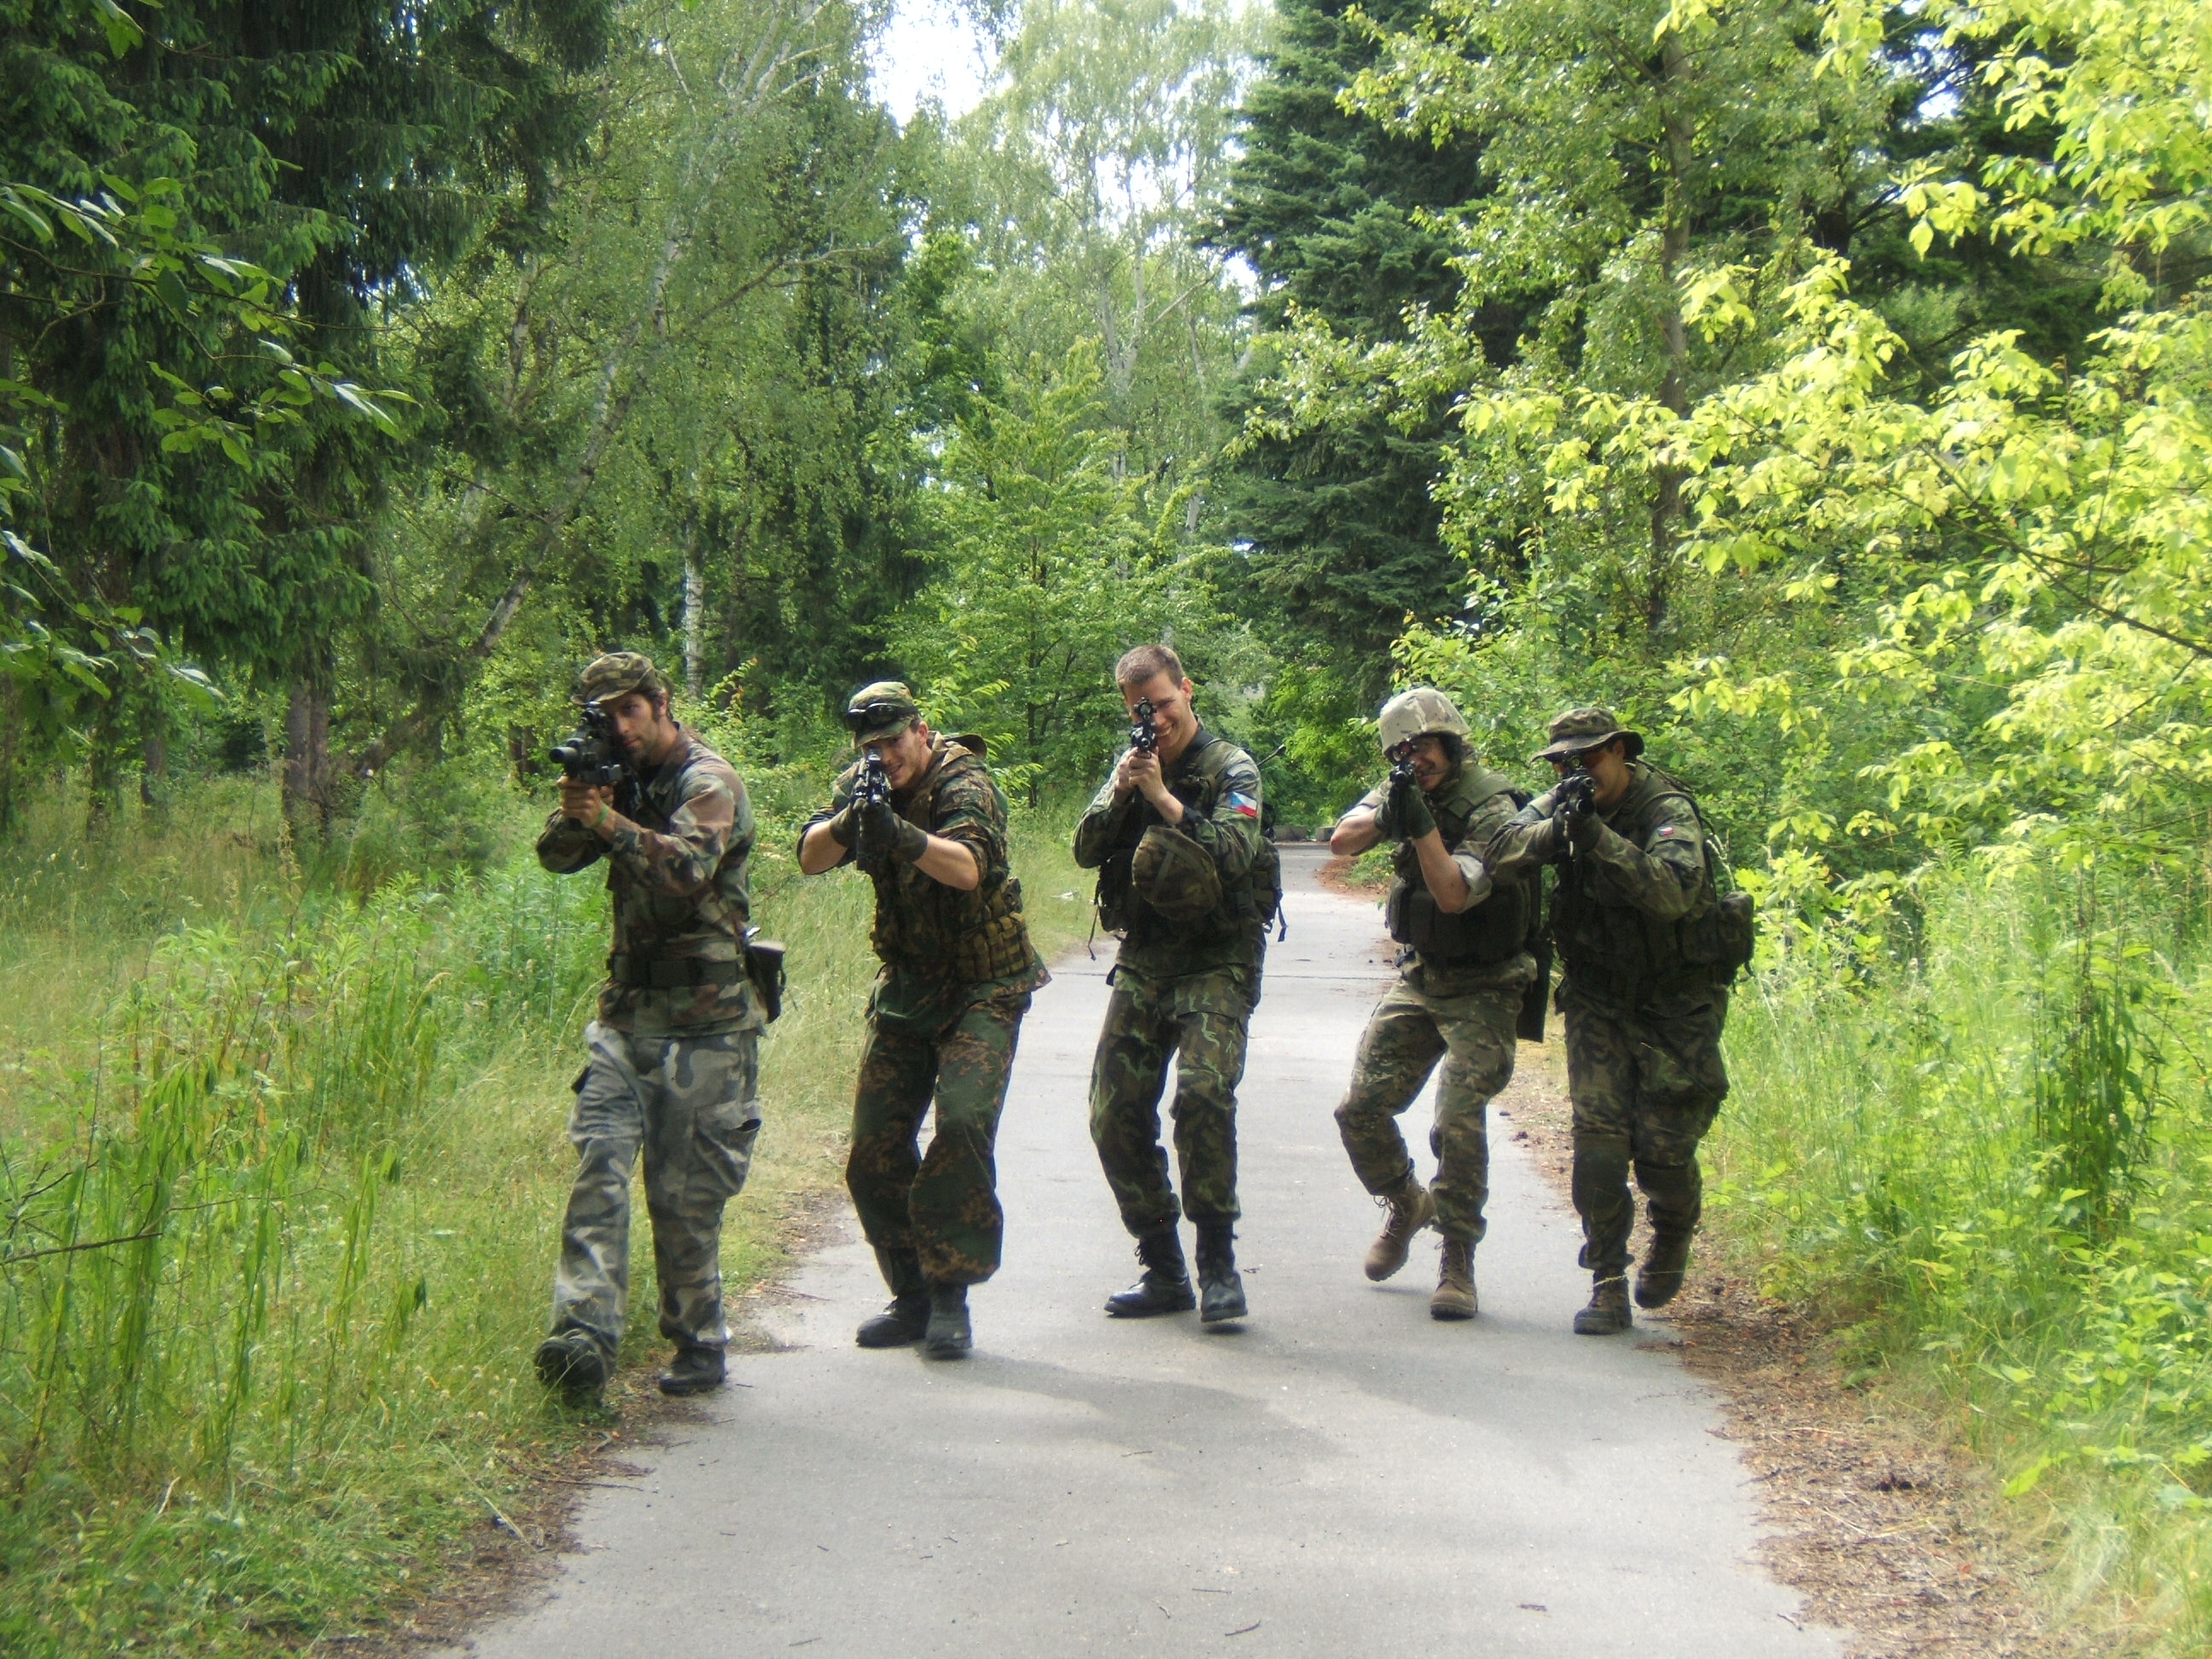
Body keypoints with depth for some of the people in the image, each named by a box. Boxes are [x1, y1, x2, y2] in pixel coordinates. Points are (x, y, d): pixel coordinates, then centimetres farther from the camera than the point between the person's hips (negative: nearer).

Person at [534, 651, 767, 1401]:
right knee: (599, 1162, -10)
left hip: (703, 1023, -6)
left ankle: (699, 1345, 14)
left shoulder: (708, 782, -8)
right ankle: (585, 1334, -16)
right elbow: (557, 856, 4)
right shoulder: (625, 780, 13)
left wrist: (610, 822, -34)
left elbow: (690, 867, -25)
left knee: (686, 1195, 0)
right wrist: (576, 809, -15)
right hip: (627, 1010, 6)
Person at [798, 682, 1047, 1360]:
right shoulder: (861, 784, 1)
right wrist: (846, 825, -34)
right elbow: (810, 859, -13)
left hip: (980, 991, -6)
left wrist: (900, 834, -53)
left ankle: (950, 1297, -14)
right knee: (874, 1148, 2)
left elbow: (968, 866, -36)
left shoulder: (965, 784, -16)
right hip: (905, 989, 6)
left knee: (962, 1125, -22)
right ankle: (911, 1296, 15)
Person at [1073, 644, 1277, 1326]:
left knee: (1202, 1094, -25)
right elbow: (1086, 850, 2)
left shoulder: (1231, 768, -5)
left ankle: (1218, 1263, -14)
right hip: (1142, 962, 6)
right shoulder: (1130, 765, 11)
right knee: (1115, 1116, 1)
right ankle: (1162, 1269, 13)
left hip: (1216, 964, -6)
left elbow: (1235, 853, -21)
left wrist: (1164, 798, -25)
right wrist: (1120, 791, -14)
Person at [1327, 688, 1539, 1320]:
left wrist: (1421, 823, -34)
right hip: (1416, 978, 6)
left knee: (1458, 1123, -17)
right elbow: (1341, 841, -10)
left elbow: (1454, 894, -28)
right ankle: (1405, 1205, 29)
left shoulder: (1492, 809, -18)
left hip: (1480, 990, -6)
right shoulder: (1401, 791, 3)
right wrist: (1387, 816, -28)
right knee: (1361, 1110, 2)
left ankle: (1458, 1262, -6)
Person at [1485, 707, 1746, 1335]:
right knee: (1598, 1133, -8)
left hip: (1678, 999, -4)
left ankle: (1672, 1239, 29)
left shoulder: (1668, 810, -19)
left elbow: (1672, 892, -36)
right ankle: (1608, 1285, -2)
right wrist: (1554, 829, -35)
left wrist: (1594, 834, -42)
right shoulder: (1559, 804, -3)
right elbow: (1500, 855, -17)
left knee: (1664, 1149, -4)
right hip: (1599, 997, 4)